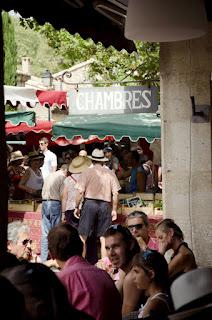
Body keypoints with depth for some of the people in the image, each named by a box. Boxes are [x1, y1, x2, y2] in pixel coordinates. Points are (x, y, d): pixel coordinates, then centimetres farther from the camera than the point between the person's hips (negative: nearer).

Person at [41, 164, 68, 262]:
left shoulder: (49, 176, 18)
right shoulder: (62, 177, -3)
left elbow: (43, 192, 17)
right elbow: (62, 195, -8)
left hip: (44, 203, 6)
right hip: (55, 203, -6)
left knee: (45, 233, 5)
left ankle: (43, 259, 4)